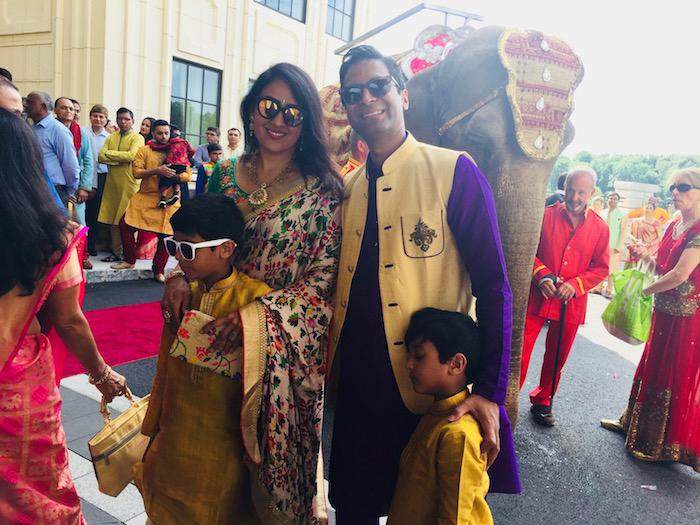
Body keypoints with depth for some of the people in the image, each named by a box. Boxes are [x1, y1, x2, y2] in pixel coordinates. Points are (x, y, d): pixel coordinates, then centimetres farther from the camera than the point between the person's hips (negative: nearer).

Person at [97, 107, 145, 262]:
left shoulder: (137, 138, 2)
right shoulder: (111, 137, 17)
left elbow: (131, 155, -15)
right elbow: (101, 157, 4)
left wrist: (109, 153, -6)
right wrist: (120, 159, -9)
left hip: (129, 184, -5)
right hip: (112, 183, 5)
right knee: (113, 220, 6)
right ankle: (116, 253, 14)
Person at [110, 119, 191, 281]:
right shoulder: (144, 150, 6)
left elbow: (187, 175, 2)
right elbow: (136, 172, -5)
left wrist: (173, 175, -18)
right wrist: (157, 170, -20)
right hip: (145, 197, 0)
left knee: (166, 235, 1)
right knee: (126, 225, -7)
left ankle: (159, 271, 16)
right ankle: (129, 260, 14)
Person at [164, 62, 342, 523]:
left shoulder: (322, 189, -9)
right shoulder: (225, 175, 4)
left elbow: (323, 281, -13)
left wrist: (259, 316, -24)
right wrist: (180, 277, -10)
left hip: (285, 344, -3)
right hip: (215, 336, 4)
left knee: (274, 446, 12)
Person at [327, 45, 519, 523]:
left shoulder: (455, 172, -10)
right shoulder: (348, 188, 7)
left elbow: (494, 286, -12)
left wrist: (491, 393, -17)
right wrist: (330, 366, 6)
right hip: (355, 384, 5)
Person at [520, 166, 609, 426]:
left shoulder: (600, 227, 3)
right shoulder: (545, 215, -3)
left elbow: (601, 268, 5)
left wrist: (575, 284, -12)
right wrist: (542, 275, -15)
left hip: (571, 304, 2)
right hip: (537, 298, -2)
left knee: (557, 357, 15)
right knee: (520, 352, -3)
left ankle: (542, 401, 35)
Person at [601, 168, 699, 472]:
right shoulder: (674, 225, 7)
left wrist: (646, 290, -11)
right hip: (664, 312, 8)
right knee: (651, 368, 19)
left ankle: (663, 445, 20)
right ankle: (634, 423, 35)